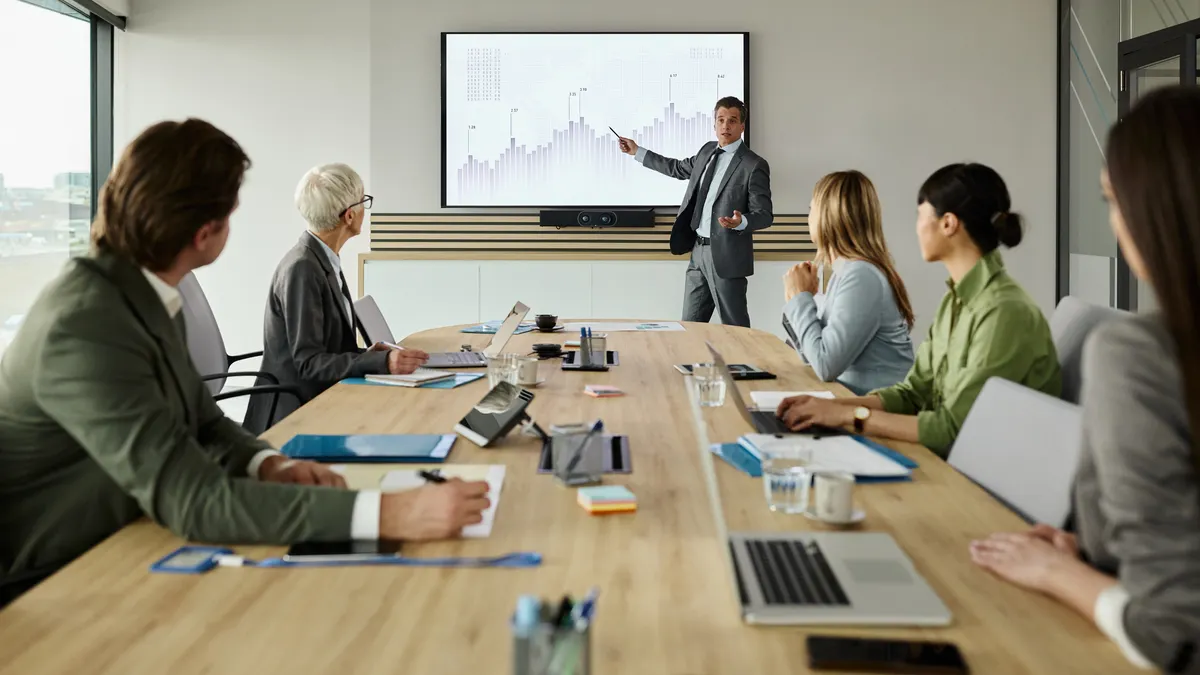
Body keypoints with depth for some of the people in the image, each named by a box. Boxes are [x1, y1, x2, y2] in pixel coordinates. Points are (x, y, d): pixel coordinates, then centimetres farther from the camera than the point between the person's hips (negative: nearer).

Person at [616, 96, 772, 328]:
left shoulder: (754, 165, -11)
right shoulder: (708, 151, 11)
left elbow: (764, 215, -12)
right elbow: (679, 168, 28)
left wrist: (741, 222, -33)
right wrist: (637, 152, 30)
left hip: (726, 256, -7)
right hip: (698, 251, 7)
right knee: (690, 325, 12)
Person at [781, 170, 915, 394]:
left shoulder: (861, 276, -19)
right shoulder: (845, 271, 7)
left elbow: (826, 366, -22)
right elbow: (816, 357, 12)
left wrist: (800, 298, -12)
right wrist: (798, 302, -1)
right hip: (852, 398, 7)